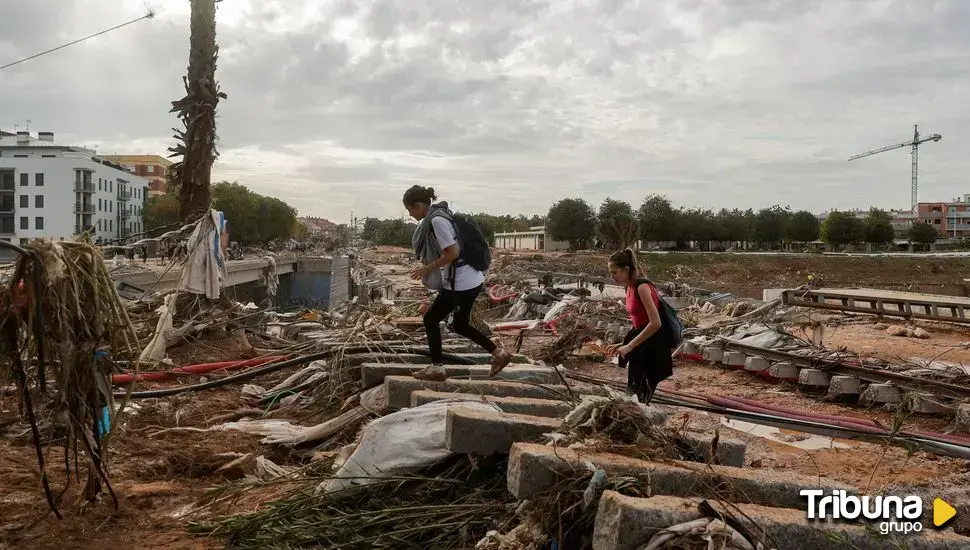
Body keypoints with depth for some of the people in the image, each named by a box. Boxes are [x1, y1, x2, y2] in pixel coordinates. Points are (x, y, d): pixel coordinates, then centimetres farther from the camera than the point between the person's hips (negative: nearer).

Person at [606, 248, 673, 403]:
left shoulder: (642, 287, -18)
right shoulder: (630, 288, 10)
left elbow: (655, 323, -25)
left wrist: (629, 346, -23)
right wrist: (624, 344, 11)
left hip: (652, 348, -9)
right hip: (640, 346, 9)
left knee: (640, 399, -6)